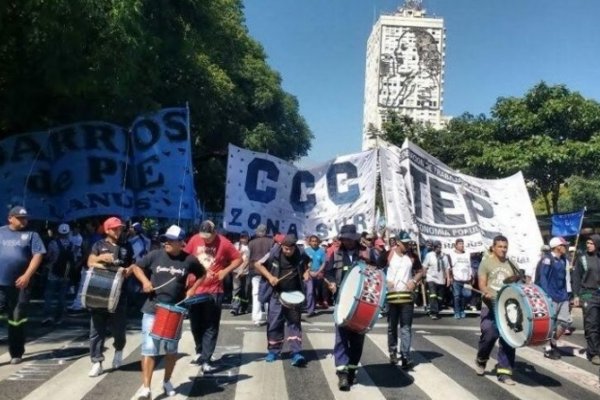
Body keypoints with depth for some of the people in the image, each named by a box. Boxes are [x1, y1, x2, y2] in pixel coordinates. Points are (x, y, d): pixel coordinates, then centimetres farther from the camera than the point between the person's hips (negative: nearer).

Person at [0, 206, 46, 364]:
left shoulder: (31, 235, 4)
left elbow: (38, 255, -4)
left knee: (17, 320, 7)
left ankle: (16, 354, 19)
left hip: (19, 284, -1)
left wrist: (27, 276, -14)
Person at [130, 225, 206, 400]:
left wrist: (192, 290, -2)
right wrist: (144, 281, -8)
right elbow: (136, 266, 8)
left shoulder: (189, 260, -5)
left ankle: (167, 382, 33)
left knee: (171, 349, 14)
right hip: (152, 310, -1)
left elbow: (202, 274, 11)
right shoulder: (155, 255, -5)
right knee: (149, 349, -5)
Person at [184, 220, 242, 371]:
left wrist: (225, 271, -12)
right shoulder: (194, 240, -2)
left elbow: (238, 259, -1)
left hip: (213, 291, -3)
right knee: (195, 325, 15)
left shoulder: (224, 243, -10)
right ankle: (200, 352, 34)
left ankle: (206, 360, 3)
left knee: (210, 327, -1)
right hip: (195, 289, 4)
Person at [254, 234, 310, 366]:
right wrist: (269, 276, -14)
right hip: (277, 295, 0)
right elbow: (258, 264, -2)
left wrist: (306, 273, -6)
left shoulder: (301, 255, -6)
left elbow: (307, 265, 15)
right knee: (274, 323, 6)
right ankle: (273, 351, 21)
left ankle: (296, 353, -2)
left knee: (294, 323, -1)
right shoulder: (274, 254, -11)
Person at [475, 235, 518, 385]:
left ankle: (504, 372, 8)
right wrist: (487, 293, -26)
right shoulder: (486, 262, 2)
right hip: (490, 306, -4)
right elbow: (482, 284, -5)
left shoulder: (511, 264, 14)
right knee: (489, 334, -12)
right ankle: (481, 360, 17)